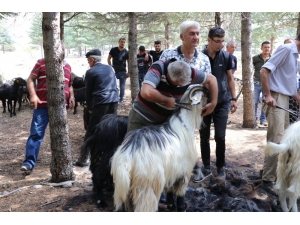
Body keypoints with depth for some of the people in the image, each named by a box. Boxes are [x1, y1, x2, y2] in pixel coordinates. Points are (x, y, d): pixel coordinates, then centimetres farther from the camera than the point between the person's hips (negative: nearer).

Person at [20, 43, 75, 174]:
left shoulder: (67, 67, 17)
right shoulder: (41, 62, 4)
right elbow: (31, 79, 0)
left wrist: (71, 96, 7)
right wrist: (33, 95, -15)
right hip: (43, 104, -4)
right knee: (36, 133, -7)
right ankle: (29, 162, -5)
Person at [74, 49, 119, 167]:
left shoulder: (91, 72, -1)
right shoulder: (110, 68, 16)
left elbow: (88, 92, 2)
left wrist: (89, 107, 12)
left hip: (101, 103, -5)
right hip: (114, 101, 6)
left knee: (91, 130, -1)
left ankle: (84, 158, 1)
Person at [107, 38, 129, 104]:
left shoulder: (126, 52, 1)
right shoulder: (113, 50, -2)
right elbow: (109, 59, 4)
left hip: (123, 72, 1)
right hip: (114, 71, -1)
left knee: (122, 87, 7)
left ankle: (121, 99, 19)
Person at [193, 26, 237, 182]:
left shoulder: (226, 56, -2)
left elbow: (230, 78, 7)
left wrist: (233, 98, 3)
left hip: (222, 103, 0)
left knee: (220, 137, 1)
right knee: (204, 137, 7)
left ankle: (221, 167, 19)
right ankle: (205, 167, 21)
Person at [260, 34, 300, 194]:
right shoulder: (286, 49, -8)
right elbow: (264, 70, -19)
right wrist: (267, 95, -24)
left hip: (284, 99, 10)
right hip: (275, 98, -10)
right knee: (276, 140, -12)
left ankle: (272, 170, 26)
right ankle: (268, 180, -5)